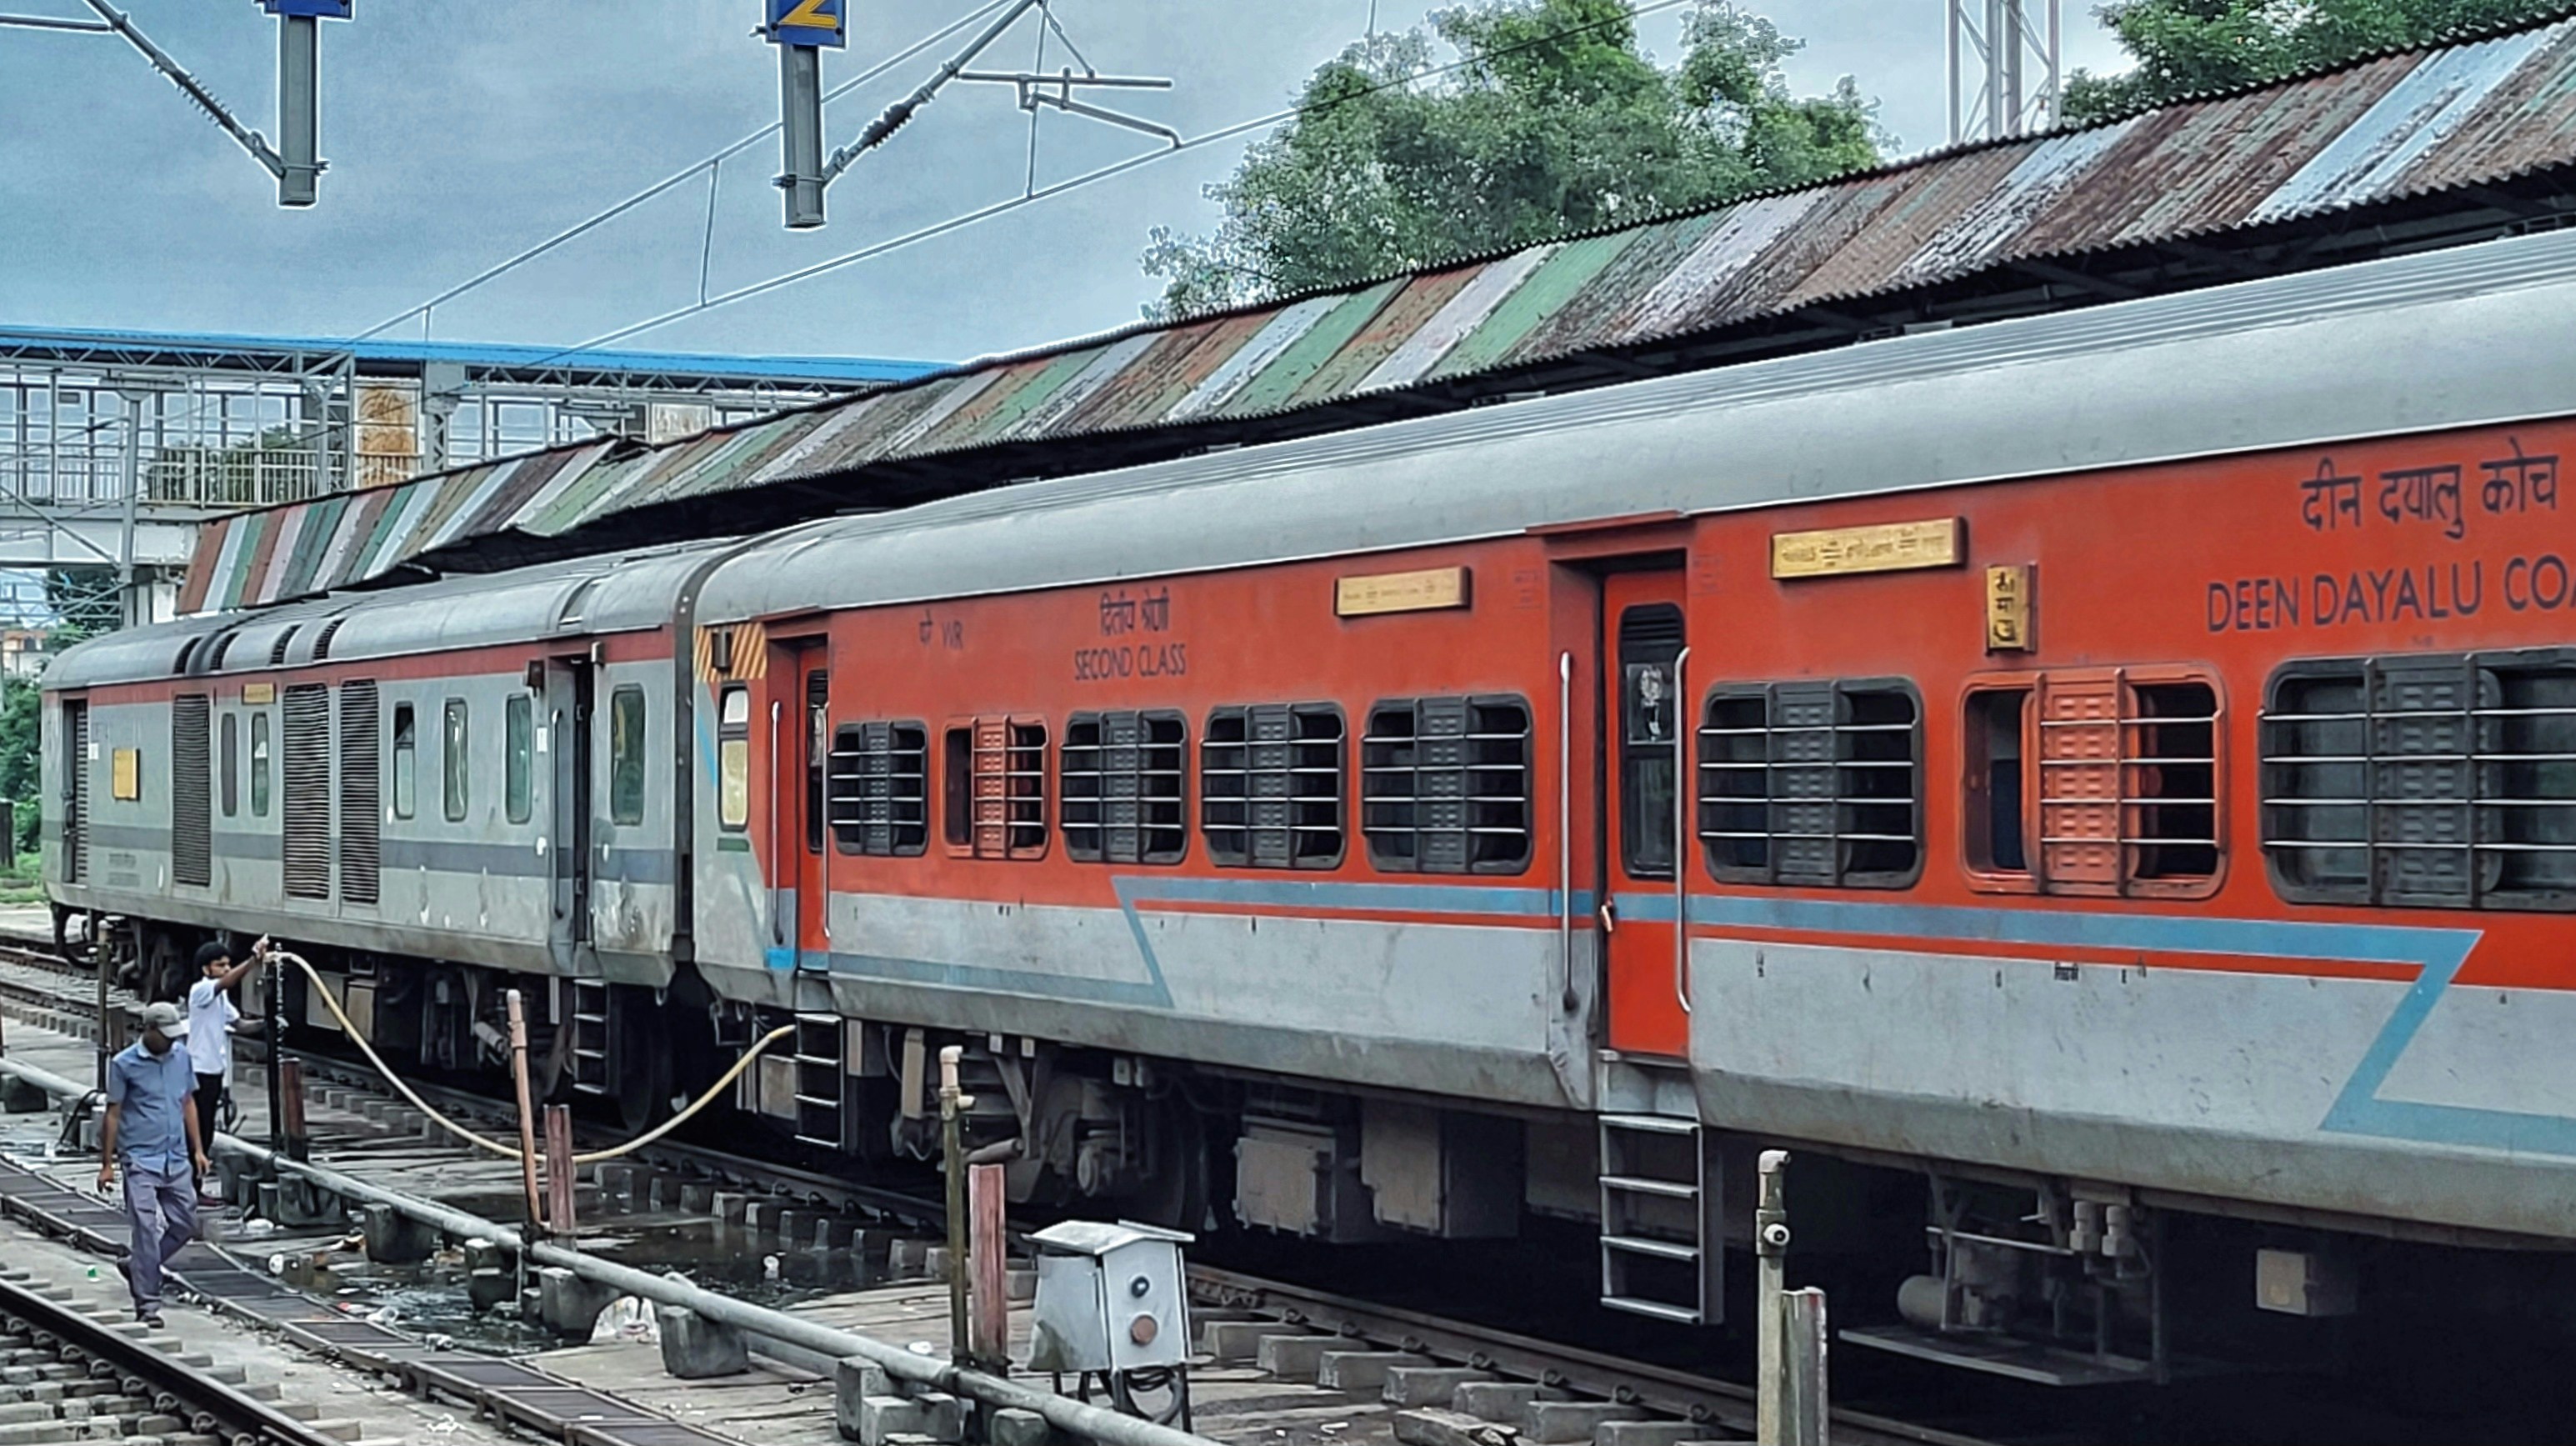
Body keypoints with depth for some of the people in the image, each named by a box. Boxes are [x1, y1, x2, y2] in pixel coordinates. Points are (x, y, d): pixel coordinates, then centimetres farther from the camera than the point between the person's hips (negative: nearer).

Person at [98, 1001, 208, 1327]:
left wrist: (198, 1150, 14)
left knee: (185, 1224, 8)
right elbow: (113, 1114, -3)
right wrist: (107, 1164, -3)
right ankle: (147, 1303, -3)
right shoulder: (124, 1064, -7)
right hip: (141, 1161, -6)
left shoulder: (181, 1057, 8)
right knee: (147, 1229, -8)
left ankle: (137, 1265, 29)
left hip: (176, 1159, 6)